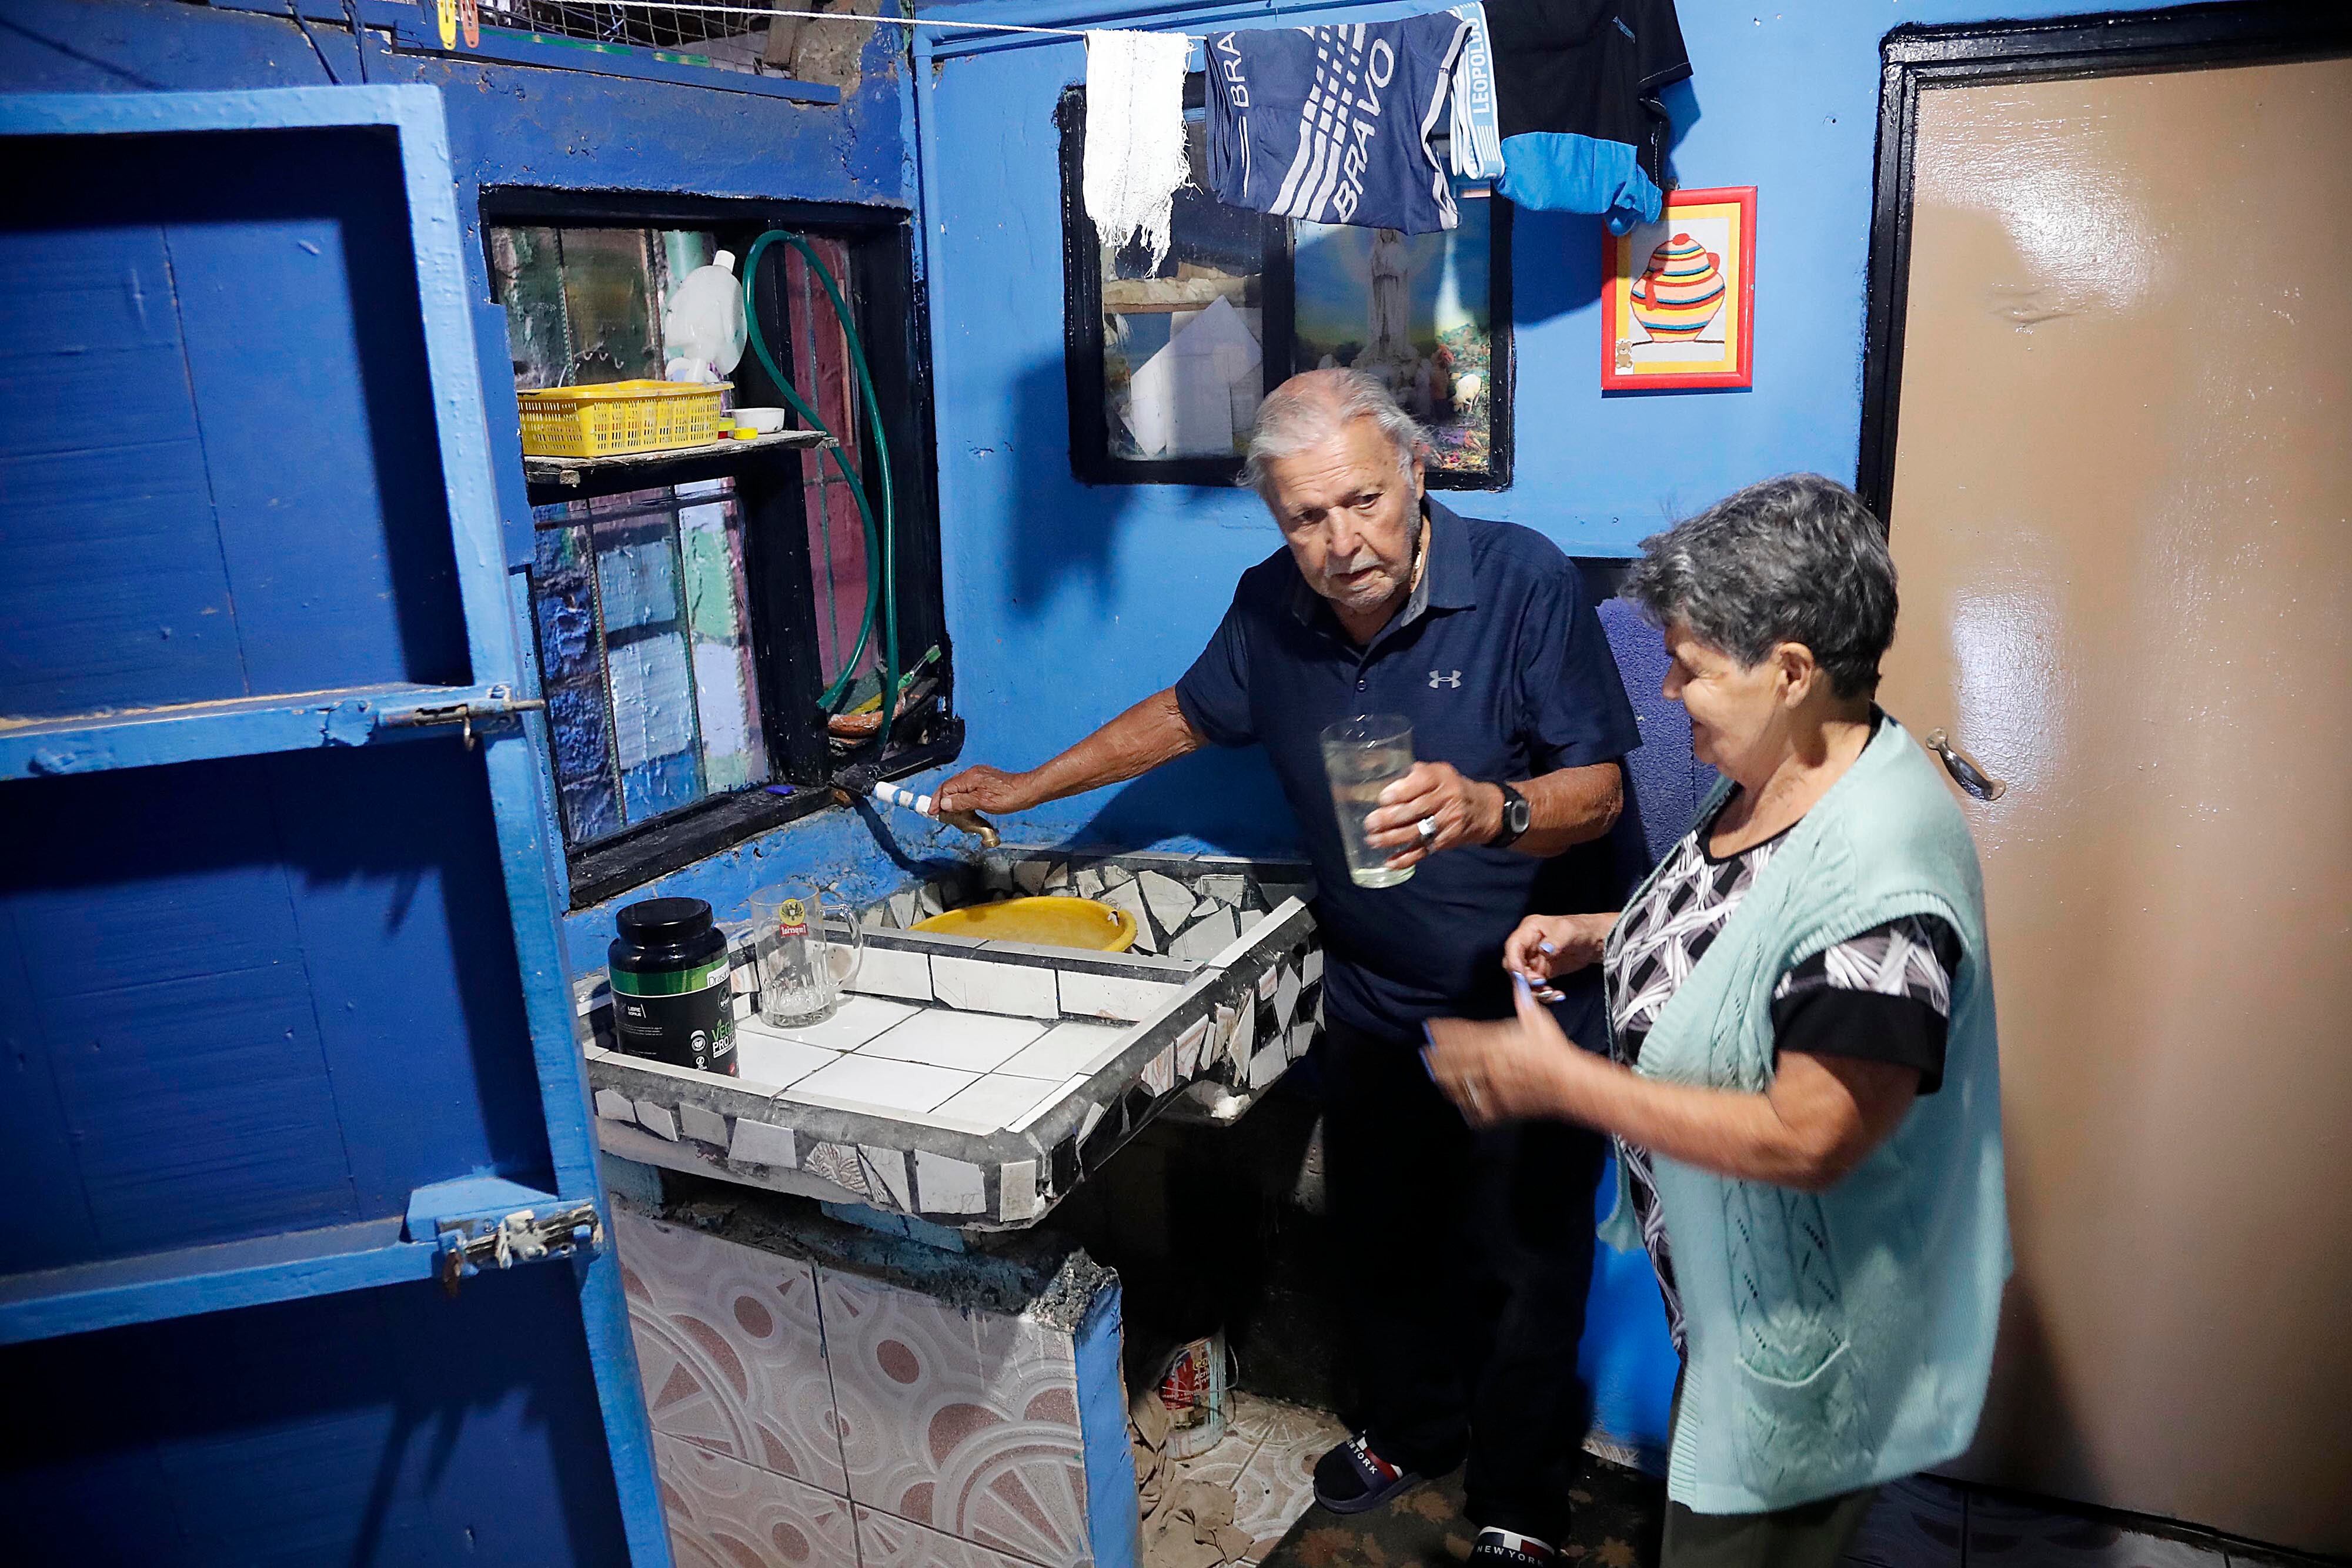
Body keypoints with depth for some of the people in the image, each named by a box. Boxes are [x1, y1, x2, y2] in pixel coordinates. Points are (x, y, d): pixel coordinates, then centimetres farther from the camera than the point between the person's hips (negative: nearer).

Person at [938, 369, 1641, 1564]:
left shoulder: (1522, 579, -19)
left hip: (1521, 1007, -4)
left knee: (1521, 1265, 9)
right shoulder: (1273, 606, -4)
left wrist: (1490, 811, -42)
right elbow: (1187, 715, 13)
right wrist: (1029, 789, 15)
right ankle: (1410, 1430, 50)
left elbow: (1600, 789, -20)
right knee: (1383, 1241, 22)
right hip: (1369, 1004, 5)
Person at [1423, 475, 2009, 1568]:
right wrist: (1599, 936, -4)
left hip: (1802, 1323, -9)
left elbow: (1809, 1139, -33)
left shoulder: (1880, 880, -35)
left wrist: (1561, 1083, -30)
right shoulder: (1776, 778, -5)